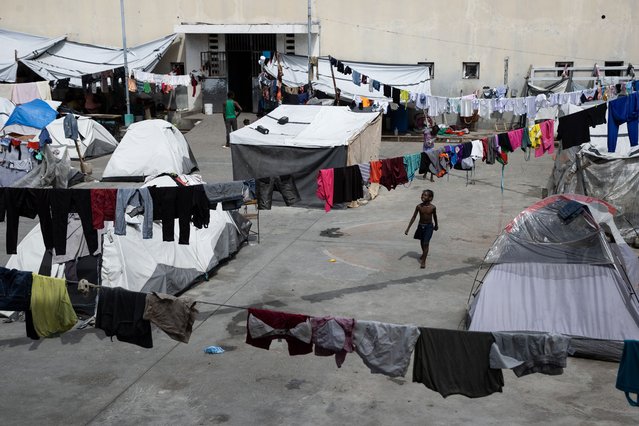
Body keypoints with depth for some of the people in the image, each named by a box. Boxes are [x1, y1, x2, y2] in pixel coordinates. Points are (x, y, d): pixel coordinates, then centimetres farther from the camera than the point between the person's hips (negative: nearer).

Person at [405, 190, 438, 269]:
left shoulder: (432, 207, -14)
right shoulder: (419, 206, -11)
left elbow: (435, 217, 5)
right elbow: (413, 218, -5)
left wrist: (436, 225, 20)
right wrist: (408, 228, -6)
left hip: (429, 226, -3)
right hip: (421, 226, 3)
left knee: (426, 243, -9)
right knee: (422, 242, 20)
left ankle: (423, 261, -3)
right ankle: (424, 254, 47)